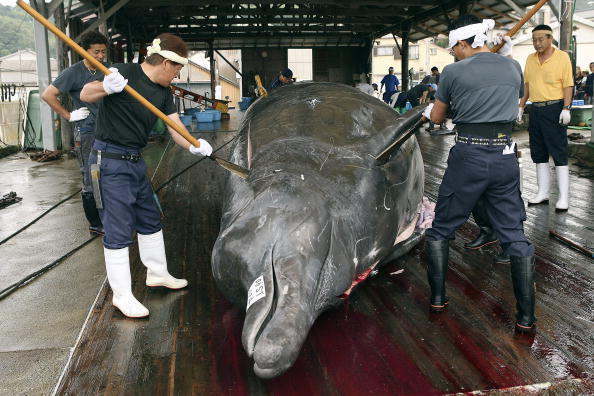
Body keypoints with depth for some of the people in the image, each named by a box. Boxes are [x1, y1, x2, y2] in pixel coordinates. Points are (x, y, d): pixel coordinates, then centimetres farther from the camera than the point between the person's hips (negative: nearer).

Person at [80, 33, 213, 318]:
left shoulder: (164, 92, 8)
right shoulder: (125, 73, -14)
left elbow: (176, 129, 2)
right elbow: (85, 94, -14)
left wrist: (195, 146, -17)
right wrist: (106, 87, -35)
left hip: (135, 161, 9)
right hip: (110, 161, -8)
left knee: (150, 220, 19)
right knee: (119, 230, -4)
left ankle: (157, 273, 38)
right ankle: (122, 295, 9)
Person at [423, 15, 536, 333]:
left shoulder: (453, 72, -3)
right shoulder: (513, 67, 8)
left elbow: (436, 118, 10)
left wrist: (429, 109, 32)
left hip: (468, 155, -3)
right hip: (505, 156, 4)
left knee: (441, 229, 15)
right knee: (515, 236, 10)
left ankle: (437, 298, 20)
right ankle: (526, 316, 11)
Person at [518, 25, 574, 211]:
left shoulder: (562, 57, -5)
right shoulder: (530, 59, 11)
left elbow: (568, 85, -9)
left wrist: (566, 109, -17)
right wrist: (521, 106, 13)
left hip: (555, 108, -6)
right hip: (535, 109, 6)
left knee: (559, 153, -5)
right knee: (538, 153, 9)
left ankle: (563, 197, -1)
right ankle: (543, 193, 18)